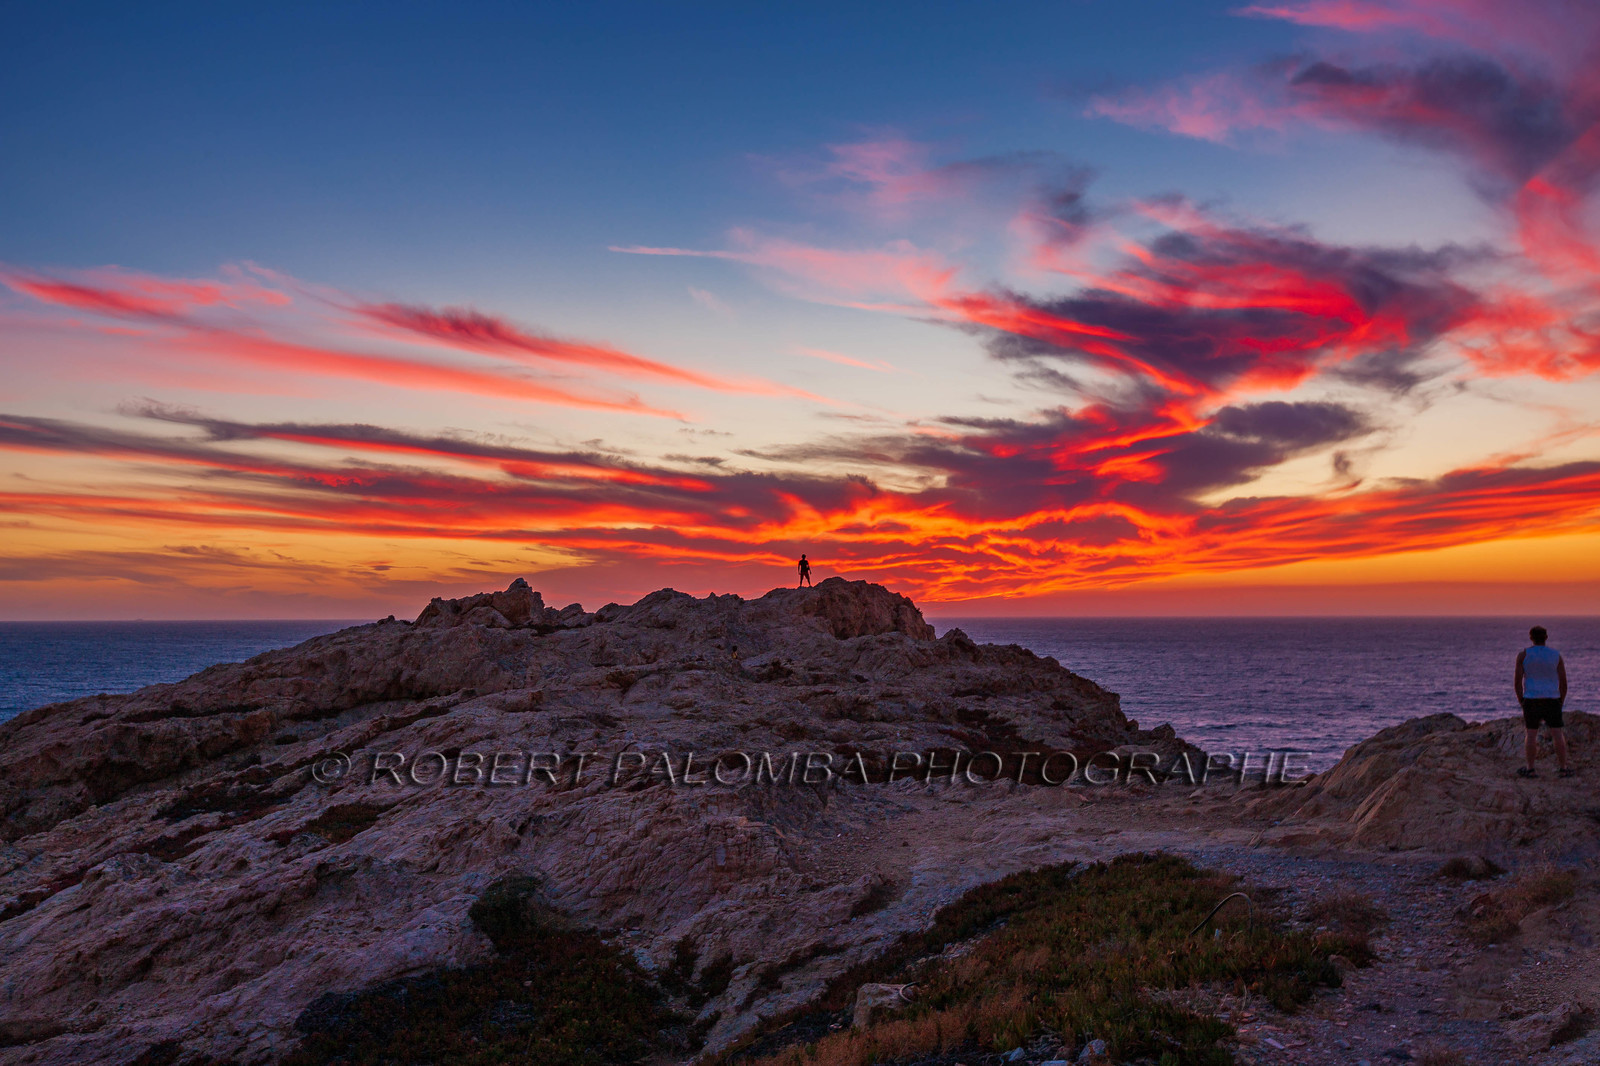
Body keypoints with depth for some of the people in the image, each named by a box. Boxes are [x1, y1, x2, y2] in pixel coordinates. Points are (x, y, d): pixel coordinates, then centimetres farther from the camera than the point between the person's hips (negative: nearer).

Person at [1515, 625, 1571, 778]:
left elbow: (1517, 681, -5)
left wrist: (1521, 701, 6)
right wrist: (1561, 702, 12)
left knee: (1531, 733, 2)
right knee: (1557, 733, 3)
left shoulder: (1523, 655, -4)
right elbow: (1563, 682, 2)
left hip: (1531, 699, -1)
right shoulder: (1556, 655, 1)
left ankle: (1530, 768, 4)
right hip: (1552, 699, 1)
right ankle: (1563, 767, 5)